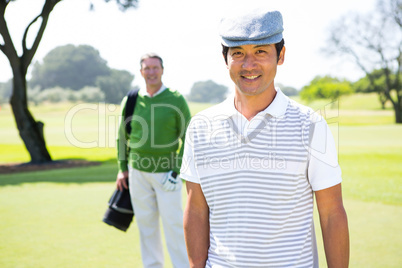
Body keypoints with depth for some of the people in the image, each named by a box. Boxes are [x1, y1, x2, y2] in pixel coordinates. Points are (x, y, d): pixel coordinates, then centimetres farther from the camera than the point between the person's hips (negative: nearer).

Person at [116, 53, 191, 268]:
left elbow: (188, 139, -4)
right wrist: (122, 168, 11)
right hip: (138, 173, 3)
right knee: (146, 225, 10)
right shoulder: (131, 101, 5)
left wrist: (176, 172, -11)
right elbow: (122, 135, 15)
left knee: (173, 224, -3)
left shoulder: (176, 100, -4)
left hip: (166, 173, -3)